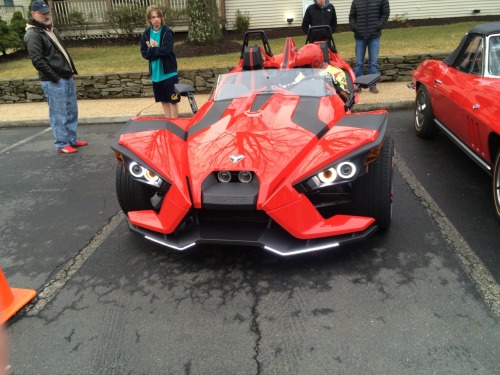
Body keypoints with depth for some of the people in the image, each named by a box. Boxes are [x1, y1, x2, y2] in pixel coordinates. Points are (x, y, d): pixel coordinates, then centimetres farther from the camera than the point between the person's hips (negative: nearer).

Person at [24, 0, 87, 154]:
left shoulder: (51, 30, 18)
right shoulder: (33, 34, -11)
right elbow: (37, 60, -18)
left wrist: (71, 70, 13)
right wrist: (54, 77, -18)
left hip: (67, 77, 9)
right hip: (53, 82, -9)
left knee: (72, 112, 14)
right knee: (59, 115, -3)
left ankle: (72, 140, 25)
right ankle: (62, 144, 6)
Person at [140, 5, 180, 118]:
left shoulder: (167, 32, -9)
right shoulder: (146, 33, 3)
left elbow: (166, 50, -20)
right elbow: (144, 53, -1)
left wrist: (151, 50, -8)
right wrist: (158, 51, -13)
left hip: (169, 72, -5)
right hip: (155, 73, 5)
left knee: (172, 100, 1)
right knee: (163, 100, 13)